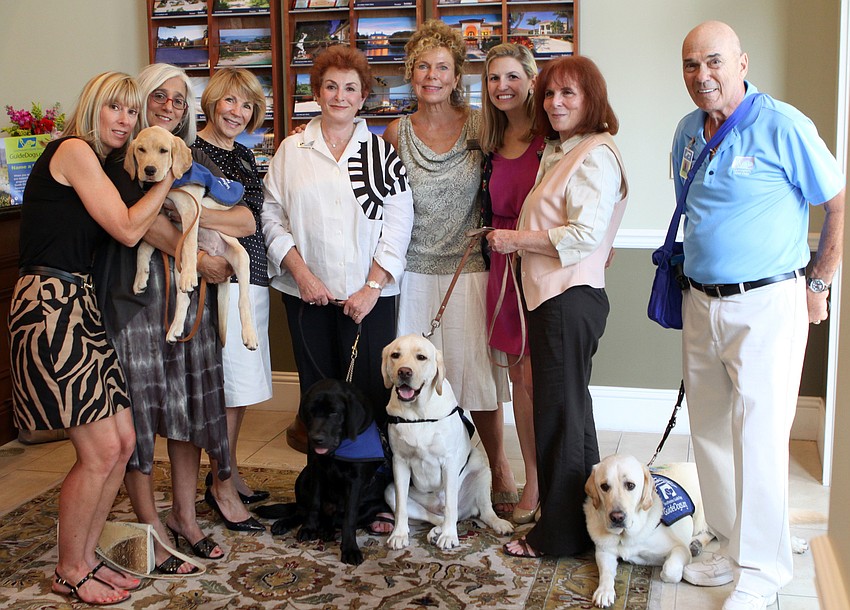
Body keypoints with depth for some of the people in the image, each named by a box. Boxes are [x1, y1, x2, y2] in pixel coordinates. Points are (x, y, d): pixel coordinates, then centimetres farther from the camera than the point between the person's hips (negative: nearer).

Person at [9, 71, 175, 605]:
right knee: (100, 452, -5)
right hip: (52, 305, -9)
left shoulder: (96, 163, 22)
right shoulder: (74, 150, -7)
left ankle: (84, 558, 23)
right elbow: (127, 229, -10)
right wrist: (169, 176, -1)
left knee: (123, 441, 8)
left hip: (80, 306, 9)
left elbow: (136, 224, 17)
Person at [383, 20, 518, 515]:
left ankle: (500, 470, 22)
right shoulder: (397, 134, 3)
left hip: (469, 268, -1)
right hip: (415, 273, 2)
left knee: (478, 375, 3)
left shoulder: (480, 126, -2)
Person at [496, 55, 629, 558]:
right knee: (569, 410, 16)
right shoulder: (561, 153, 19)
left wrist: (516, 240, -14)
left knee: (560, 413, -2)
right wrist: (516, 241, 10)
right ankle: (579, 520, 28)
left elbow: (586, 234, -21)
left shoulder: (596, 155, -13)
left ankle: (559, 534, 10)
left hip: (571, 299, -10)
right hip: (552, 296, 10)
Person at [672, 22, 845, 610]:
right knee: (711, 432, 13)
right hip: (701, 305, 7)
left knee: (759, 439, -4)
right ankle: (732, 546, 28)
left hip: (766, 306, -7)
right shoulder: (688, 132, 8)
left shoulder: (782, 126, -12)